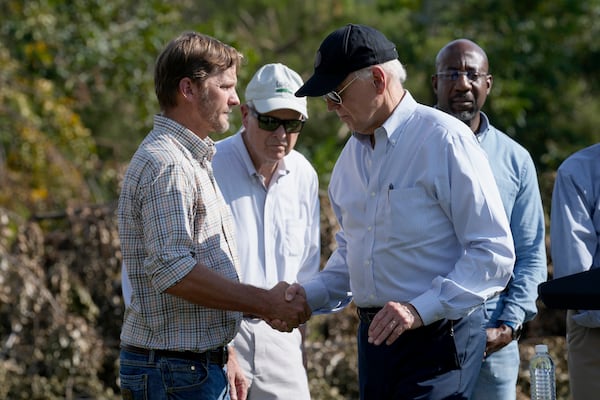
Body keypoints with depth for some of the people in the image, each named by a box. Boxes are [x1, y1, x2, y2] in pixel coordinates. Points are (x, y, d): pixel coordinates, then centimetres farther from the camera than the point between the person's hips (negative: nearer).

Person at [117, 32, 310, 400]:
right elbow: (173, 271, -24)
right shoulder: (164, 164, -15)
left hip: (203, 365, 10)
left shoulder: (194, 160, 20)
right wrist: (267, 303, -19)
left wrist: (223, 358, 23)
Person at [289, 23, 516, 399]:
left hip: (437, 338, -7)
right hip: (376, 336, 7)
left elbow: (495, 253, -15)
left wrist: (420, 310, -21)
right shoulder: (352, 154, 13)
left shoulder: (444, 139, -11)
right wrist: (311, 294, 7)